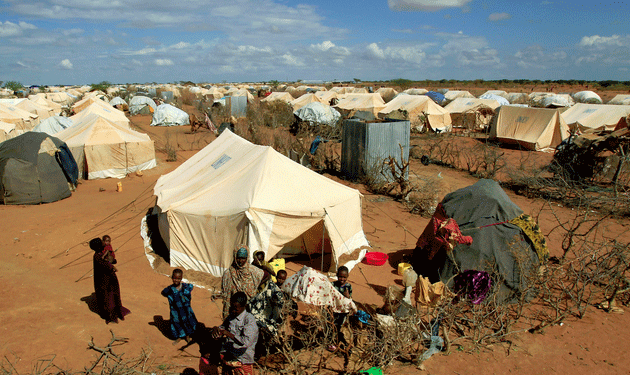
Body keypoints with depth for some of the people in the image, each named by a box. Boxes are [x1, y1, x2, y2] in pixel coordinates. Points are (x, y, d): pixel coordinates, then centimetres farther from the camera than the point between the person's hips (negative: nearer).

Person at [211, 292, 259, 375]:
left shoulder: (249, 320, -16)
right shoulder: (230, 317, 5)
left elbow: (246, 342, -27)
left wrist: (227, 333, -27)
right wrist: (215, 330, -10)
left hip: (242, 363, -6)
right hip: (227, 359, 6)